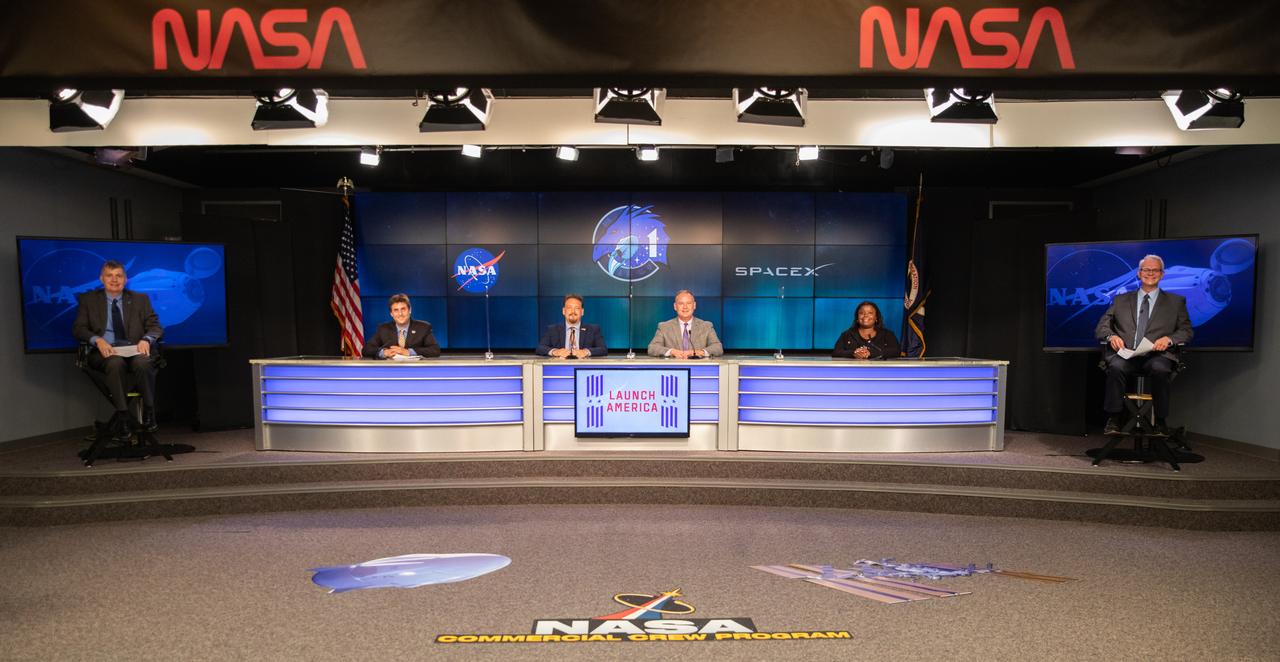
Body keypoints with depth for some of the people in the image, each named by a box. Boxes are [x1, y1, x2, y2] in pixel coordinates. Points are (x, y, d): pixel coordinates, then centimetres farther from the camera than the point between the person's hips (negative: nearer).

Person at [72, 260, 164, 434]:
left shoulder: (140, 299, 16)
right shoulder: (88, 299, 14)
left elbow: (156, 327, 9)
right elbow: (78, 328, 6)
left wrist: (146, 340, -15)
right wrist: (97, 340, -16)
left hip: (134, 350, 1)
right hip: (104, 351, 0)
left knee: (143, 363, -36)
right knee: (115, 363, -37)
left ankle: (149, 414, -25)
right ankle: (122, 416, -31)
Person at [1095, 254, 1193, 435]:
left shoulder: (1176, 301, 21)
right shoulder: (1121, 300, 22)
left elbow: (1187, 330, 14)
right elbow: (1101, 327, 15)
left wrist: (1169, 338, -9)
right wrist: (1111, 336, -9)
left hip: (1156, 354, 0)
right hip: (1125, 353, 0)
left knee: (1160, 369, -36)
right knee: (1116, 367, -35)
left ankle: (1160, 422, -20)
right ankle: (1113, 420, -26)